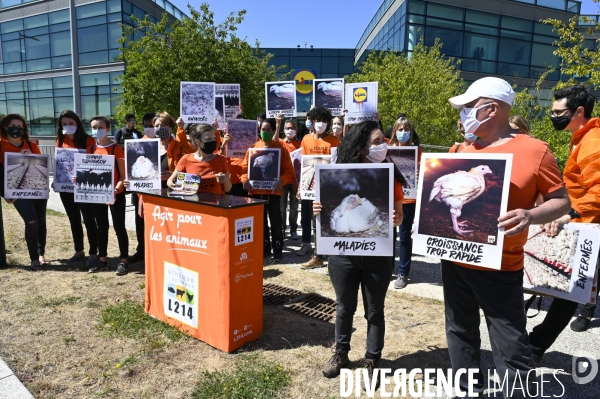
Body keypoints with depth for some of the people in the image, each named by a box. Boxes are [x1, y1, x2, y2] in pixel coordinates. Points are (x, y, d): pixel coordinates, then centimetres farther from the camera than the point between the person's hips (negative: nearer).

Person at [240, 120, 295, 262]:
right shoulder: (253, 147, 7)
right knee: (260, 221, 11)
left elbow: (288, 170, -4)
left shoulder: (280, 147, -1)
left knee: (275, 221, 3)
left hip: (273, 190, -3)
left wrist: (281, 181, -21)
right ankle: (264, 248, 24)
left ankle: (277, 250, 12)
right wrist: (245, 180, -11)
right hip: (256, 190, 3)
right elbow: (245, 167, 6)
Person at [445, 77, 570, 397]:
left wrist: (531, 215, -24)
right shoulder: (465, 152, 7)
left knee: (510, 348, 2)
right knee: (460, 333, 19)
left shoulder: (534, 151, -8)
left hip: (499, 269, -6)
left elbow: (561, 200, -5)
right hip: (454, 261, 6)